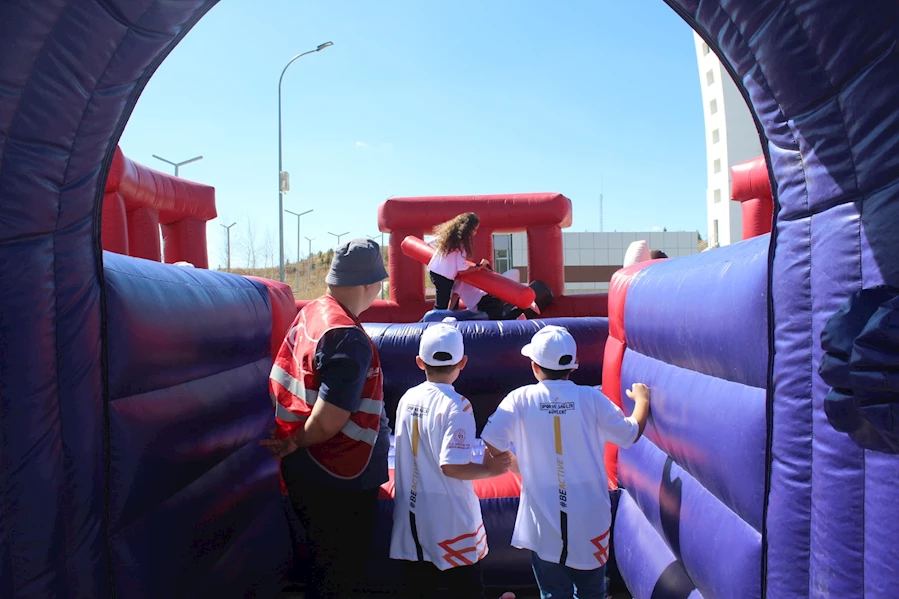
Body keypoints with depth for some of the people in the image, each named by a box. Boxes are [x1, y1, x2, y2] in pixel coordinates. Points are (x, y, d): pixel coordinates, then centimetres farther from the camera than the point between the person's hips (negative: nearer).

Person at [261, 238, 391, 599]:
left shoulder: (312, 312, -1)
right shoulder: (349, 340, -27)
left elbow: (279, 386, 7)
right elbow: (328, 422, -28)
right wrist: (295, 444, -10)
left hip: (308, 472, 8)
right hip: (338, 483, -8)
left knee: (324, 565, 26)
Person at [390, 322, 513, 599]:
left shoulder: (407, 398, 2)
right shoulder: (456, 406, -18)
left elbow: (407, 455, 8)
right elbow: (451, 466, -23)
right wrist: (489, 469, -10)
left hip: (412, 516, 6)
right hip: (448, 520, -6)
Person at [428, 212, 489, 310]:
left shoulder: (448, 234, 3)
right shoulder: (460, 245, -18)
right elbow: (462, 270, -19)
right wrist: (479, 266, -8)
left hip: (434, 270, 8)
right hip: (444, 277, -8)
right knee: (441, 307, -1)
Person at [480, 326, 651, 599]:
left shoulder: (520, 399, -11)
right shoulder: (591, 398, -10)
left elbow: (491, 445, -16)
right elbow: (631, 434, 1)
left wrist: (518, 465, 4)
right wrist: (642, 399, 19)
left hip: (544, 519, 0)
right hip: (588, 516, 1)